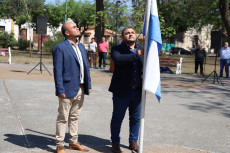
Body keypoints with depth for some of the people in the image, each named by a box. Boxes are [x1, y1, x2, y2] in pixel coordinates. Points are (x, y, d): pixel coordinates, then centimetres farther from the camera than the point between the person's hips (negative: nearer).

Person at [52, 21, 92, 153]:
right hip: (68, 89, -7)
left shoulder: (81, 46, 14)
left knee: (75, 117, 17)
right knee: (63, 118, 4)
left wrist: (88, 84, 10)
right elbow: (57, 70, -14)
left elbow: (86, 67, 15)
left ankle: (74, 142, 29)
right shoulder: (60, 48, -10)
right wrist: (60, 90, -18)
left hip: (80, 89, 7)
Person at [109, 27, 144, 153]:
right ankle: (115, 142, 22)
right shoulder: (117, 49, -3)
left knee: (136, 118, 13)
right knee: (117, 118, 7)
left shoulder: (141, 49, 12)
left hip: (138, 90, 4)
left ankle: (133, 141, 29)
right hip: (122, 91, -4)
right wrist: (136, 55, -30)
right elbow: (118, 59, -25)